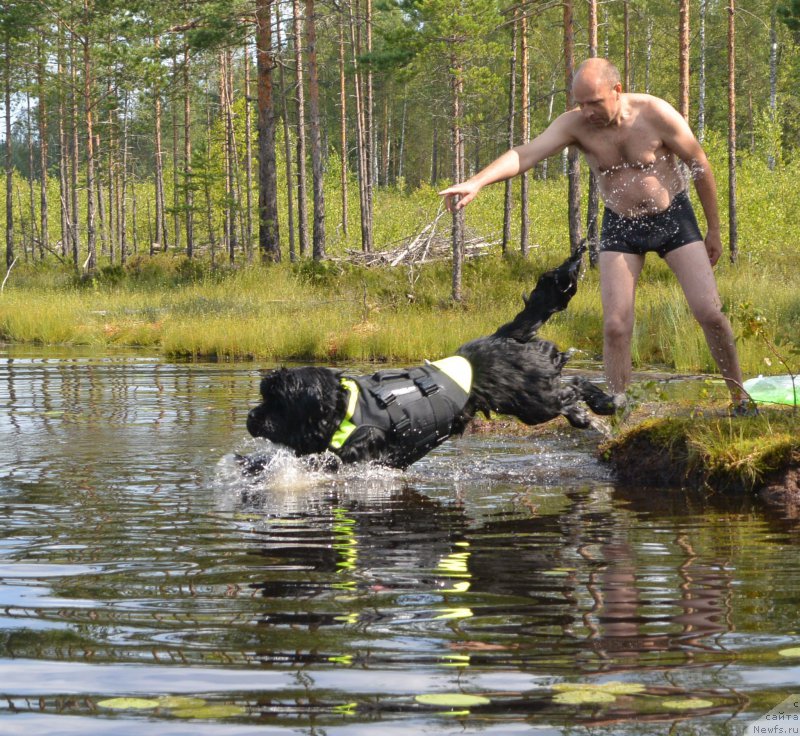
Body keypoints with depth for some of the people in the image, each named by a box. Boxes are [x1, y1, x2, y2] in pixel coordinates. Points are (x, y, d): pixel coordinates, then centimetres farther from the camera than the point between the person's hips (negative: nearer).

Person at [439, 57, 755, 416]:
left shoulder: (655, 114, -19)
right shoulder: (575, 124, -15)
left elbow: (700, 165, -8)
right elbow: (525, 154, -27)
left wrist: (714, 229, -1)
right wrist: (476, 182, -44)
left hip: (672, 216, -2)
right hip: (620, 227, 2)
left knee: (709, 312, -7)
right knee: (615, 325, -10)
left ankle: (740, 397, 12)